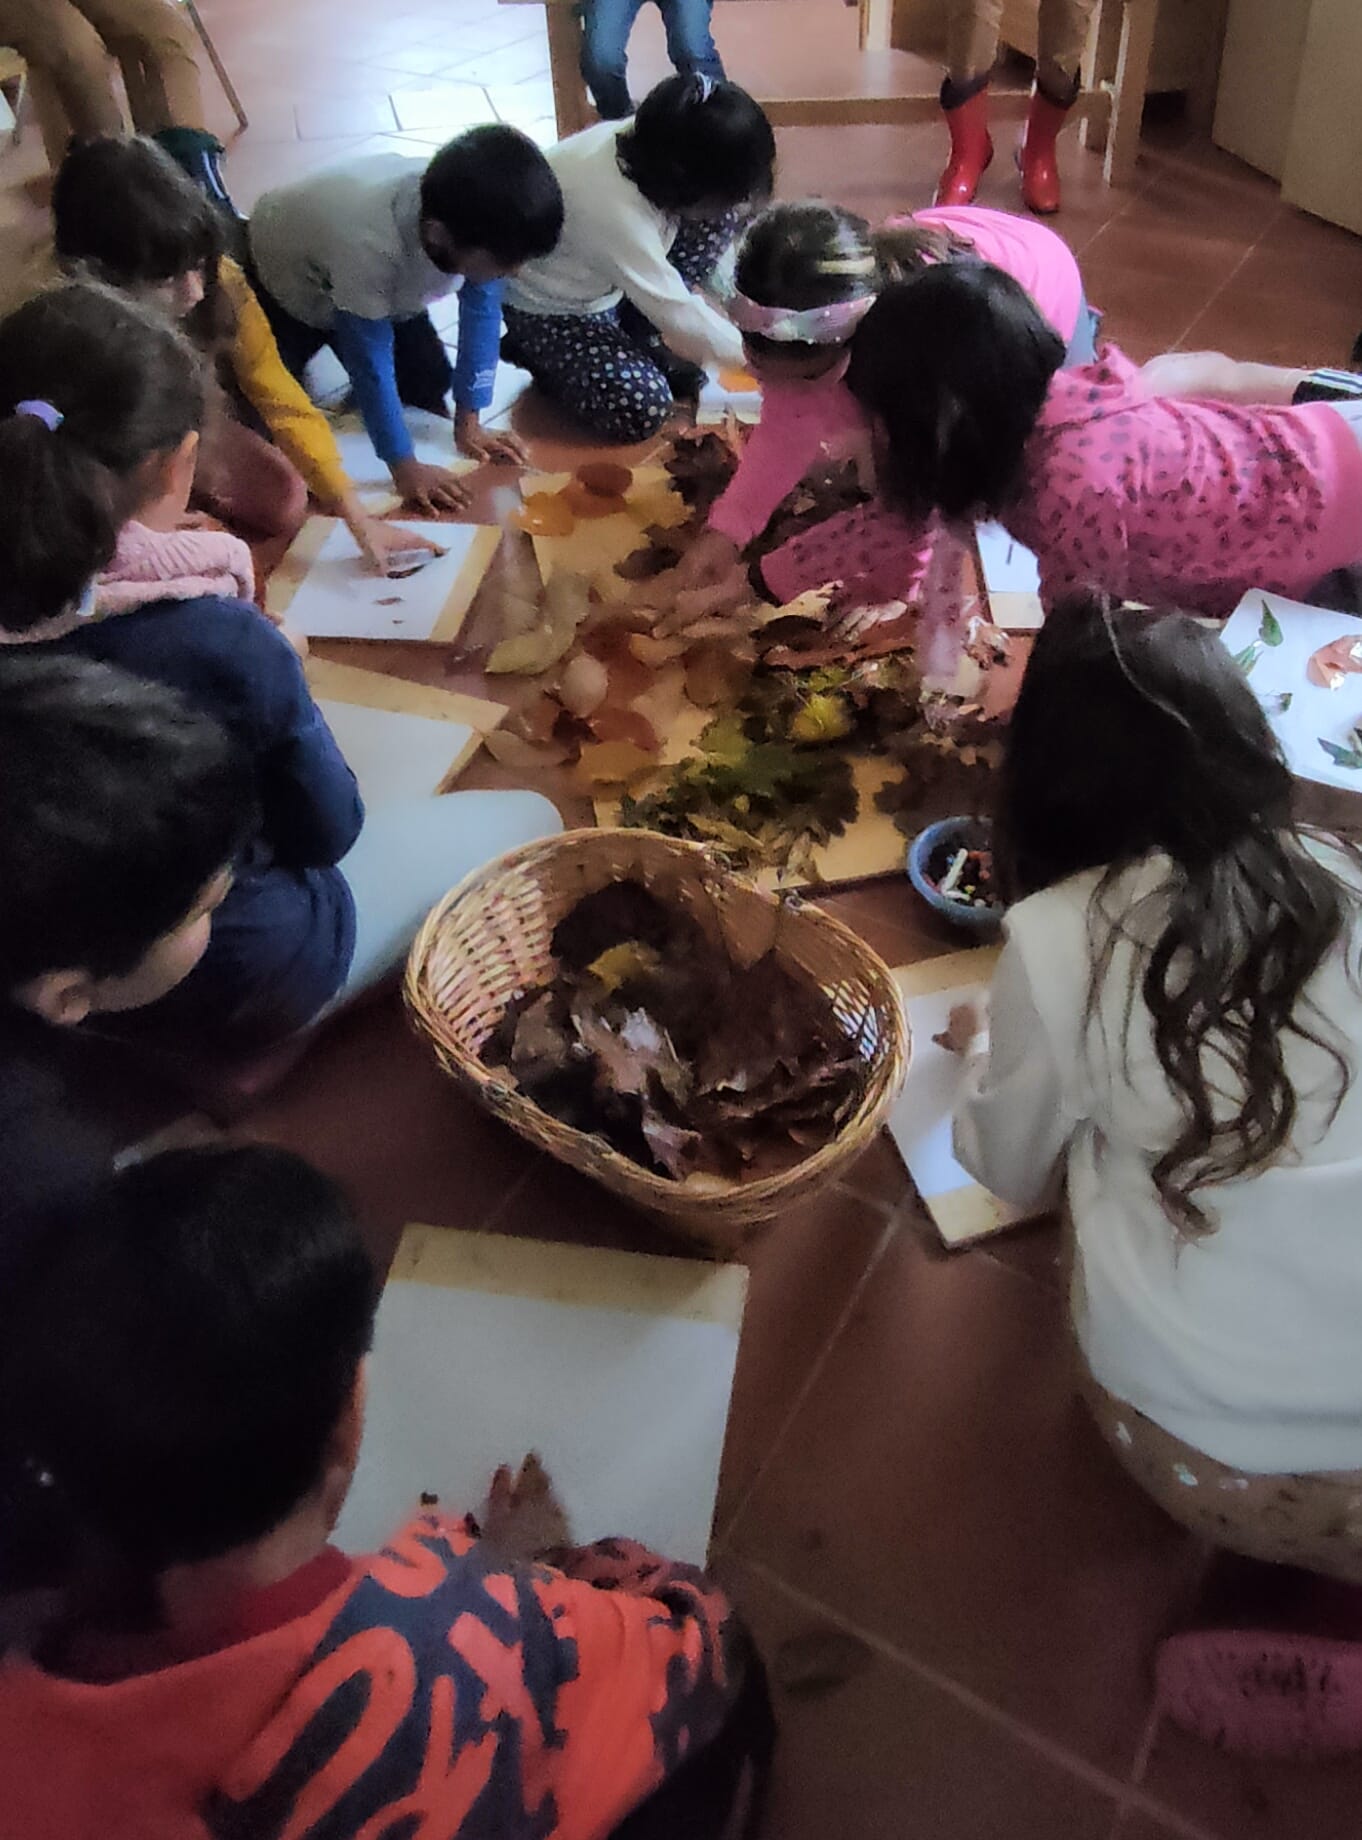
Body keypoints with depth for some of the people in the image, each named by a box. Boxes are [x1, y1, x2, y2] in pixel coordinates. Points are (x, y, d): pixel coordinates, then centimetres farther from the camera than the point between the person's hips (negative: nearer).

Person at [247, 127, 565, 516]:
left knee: (429, 386, 1)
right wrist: (404, 467, -32)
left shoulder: (477, 218, -31)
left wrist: (468, 422, -16)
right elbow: (371, 364, -36)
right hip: (284, 274, -4)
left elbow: (482, 310, -18)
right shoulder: (368, 246, -46)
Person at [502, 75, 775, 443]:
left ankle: (650, 345, 4)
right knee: (643, 409, -24)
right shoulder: (612, 207, -39)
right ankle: (537, 353, 1)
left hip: (603, 279, 8)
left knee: (716, 220, -7)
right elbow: (679, 318, -32)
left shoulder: (649, 145, -17)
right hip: (549, 307, -8)